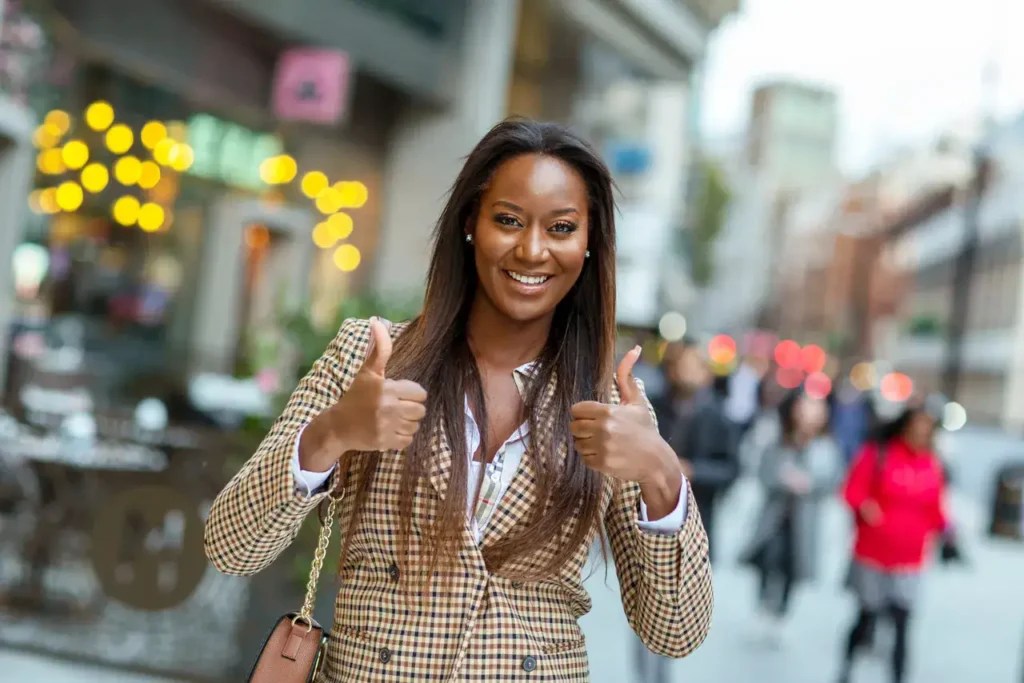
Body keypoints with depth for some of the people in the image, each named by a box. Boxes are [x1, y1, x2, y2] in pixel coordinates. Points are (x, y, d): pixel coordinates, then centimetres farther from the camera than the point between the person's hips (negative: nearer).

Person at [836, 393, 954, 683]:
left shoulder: (933, 465, 1)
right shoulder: (877, 453, -10)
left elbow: (935, 511, 8)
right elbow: (853, 490, -10)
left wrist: (946, 528, -12)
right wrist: (863, 506, -30)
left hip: (909, 564, 2)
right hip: (871, 558, -2)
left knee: (901, 627, -6)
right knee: (866, 619, 12)